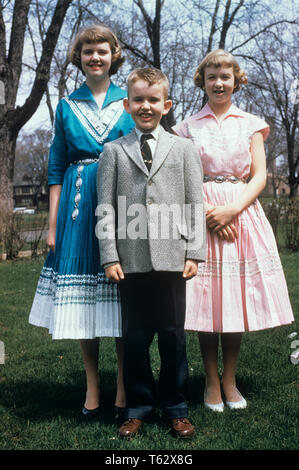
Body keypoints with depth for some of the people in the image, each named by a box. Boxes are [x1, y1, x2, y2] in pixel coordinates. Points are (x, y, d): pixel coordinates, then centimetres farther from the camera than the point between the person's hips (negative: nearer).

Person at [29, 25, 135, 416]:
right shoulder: (67, 106, 12)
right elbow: (56, 168, 10)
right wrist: (53, 224, 3)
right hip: (78, 203, 1)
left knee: (122, 297, -2)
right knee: (81, 298, 3)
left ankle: (124, 385, 12)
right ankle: (92, 386, 18)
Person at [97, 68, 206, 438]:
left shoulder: (183, 149, 10)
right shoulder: (113, 151, 9)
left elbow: (195, 205, 7)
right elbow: (105, 208, 4)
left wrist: (194, 253, 0)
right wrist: (110, 256, -4)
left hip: (171, 258, 0)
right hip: (130, 260, 0)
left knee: (173, 335, 7)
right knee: (134, 337, 8)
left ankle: (176, 408, 22)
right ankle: (137, 407, 22)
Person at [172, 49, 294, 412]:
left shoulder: (251, 124, 11)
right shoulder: (188, 127, 9)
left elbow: (259, 176, 3)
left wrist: (232, 209, -12)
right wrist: (207, 212, -13)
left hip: (242, 215, 1)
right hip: (201, 217, -1)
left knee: (237, 298, 3)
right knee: (206, 300, -2)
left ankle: (229, 381, 16)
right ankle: (211, 382, 13)